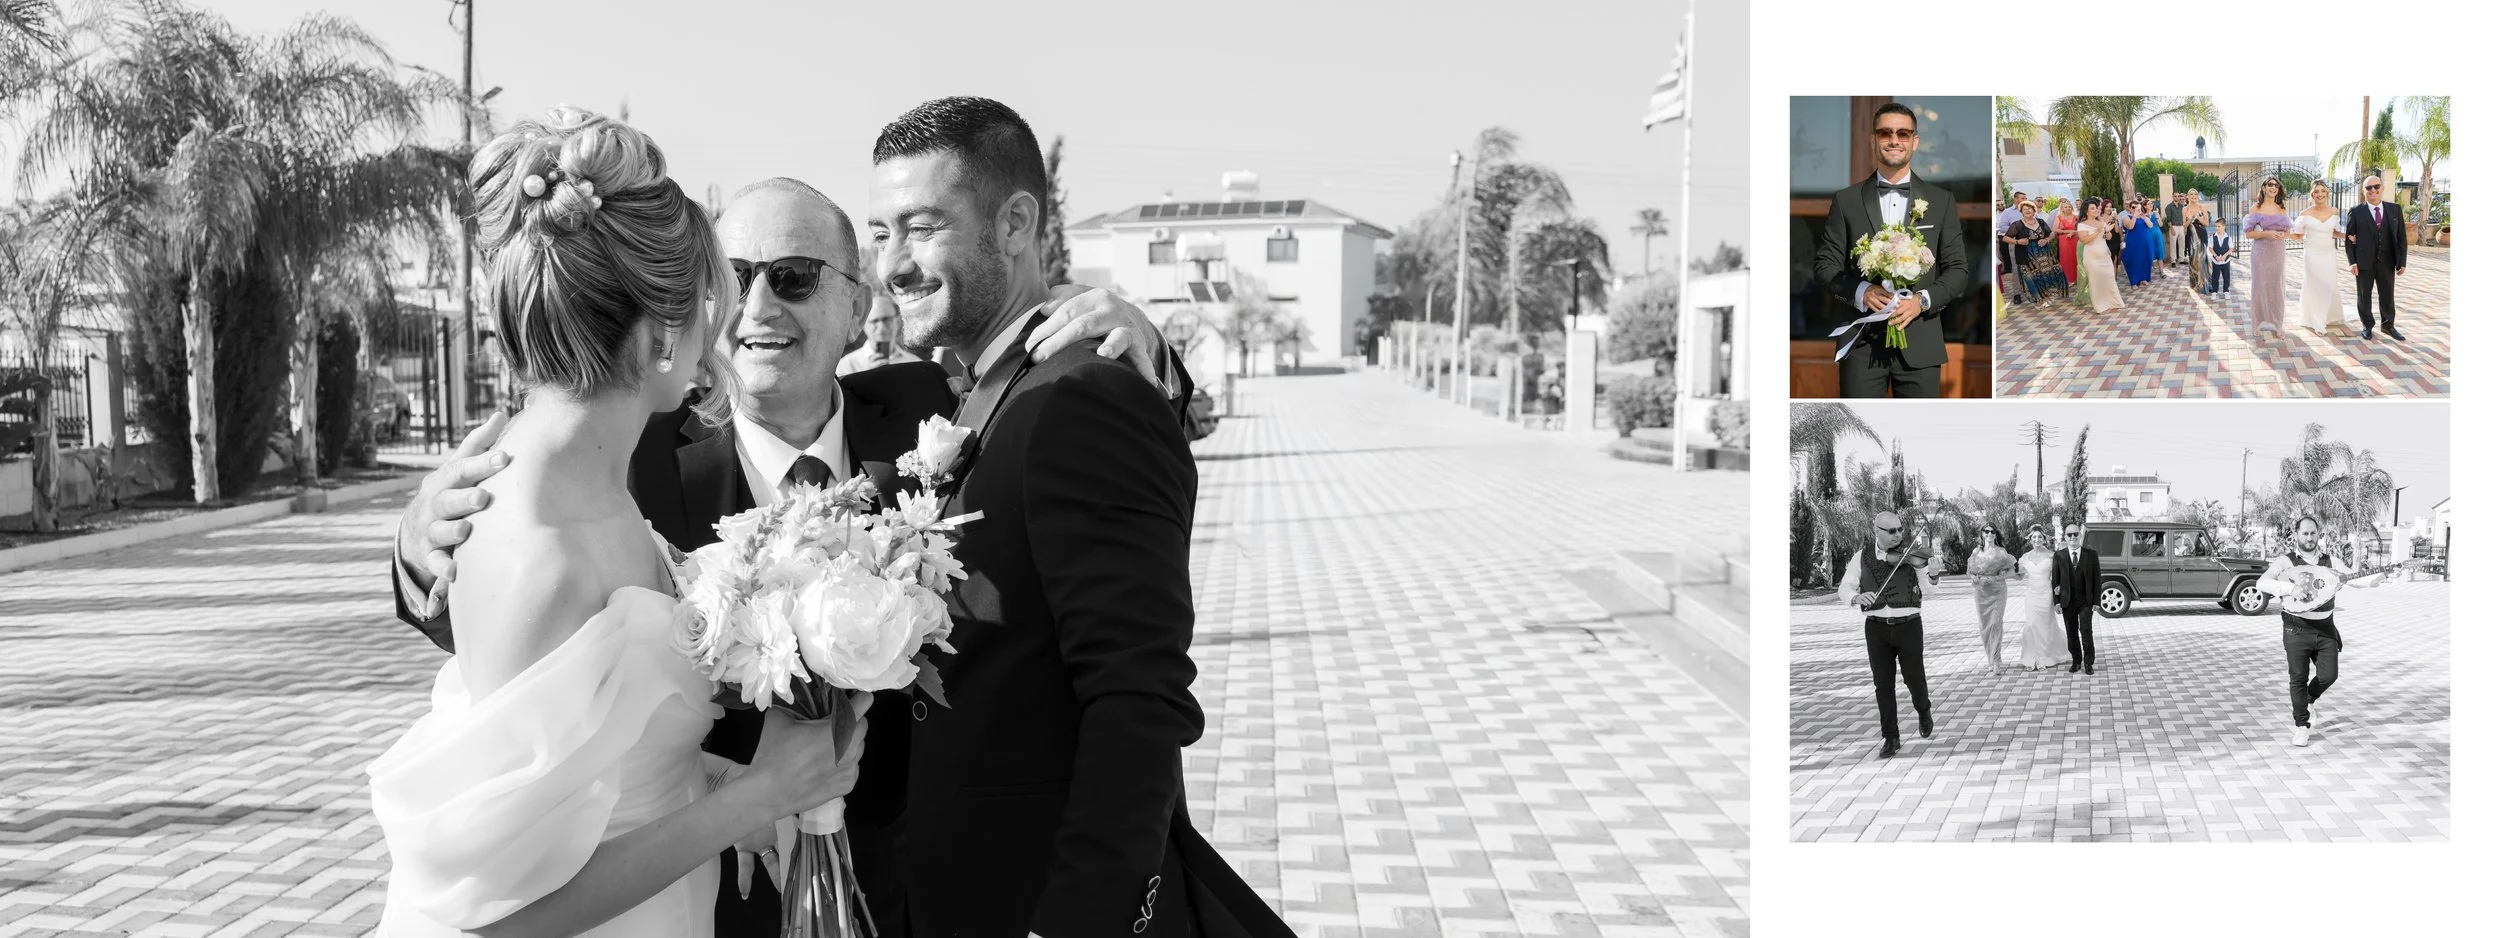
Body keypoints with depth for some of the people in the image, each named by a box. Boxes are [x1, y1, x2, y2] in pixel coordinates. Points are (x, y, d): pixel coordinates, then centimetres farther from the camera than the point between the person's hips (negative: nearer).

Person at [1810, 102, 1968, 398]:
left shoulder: (1941, 201, 9)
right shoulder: (1846, 200, 8)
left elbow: (1957, 270, 7)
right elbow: (1825, 264, 6)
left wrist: (1923, 300, -11)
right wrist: (1860, 291, -12)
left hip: (1920, 343, 1)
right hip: (1862, 343, 0)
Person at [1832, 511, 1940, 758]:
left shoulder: (1910, 555, -2)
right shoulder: (1863, 557, 2)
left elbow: (1925, 589, -11)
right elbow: (1844, 588, 1)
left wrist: (1932, 575, -32)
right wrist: (1856, 596, -21)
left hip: (1908, 626, -1)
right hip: (1877, 628, 1)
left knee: (1914, 678, 3)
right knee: (1883, 684, 3)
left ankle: (1923, 712, 36)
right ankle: (1891, 738, 11)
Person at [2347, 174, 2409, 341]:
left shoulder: (2395, 211, 4)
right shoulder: (2356, 212, -3)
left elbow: (2401, 238, 5)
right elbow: (2349, 239, -3)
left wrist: (2401, 262, -1)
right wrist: (2352, 262, -10)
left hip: (2387, 263, 2)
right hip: (2364, 263, -2)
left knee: (2388, 295, 10)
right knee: (2364, 296, 10)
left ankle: (2388, 325, 26)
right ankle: (2366, 326, 24)